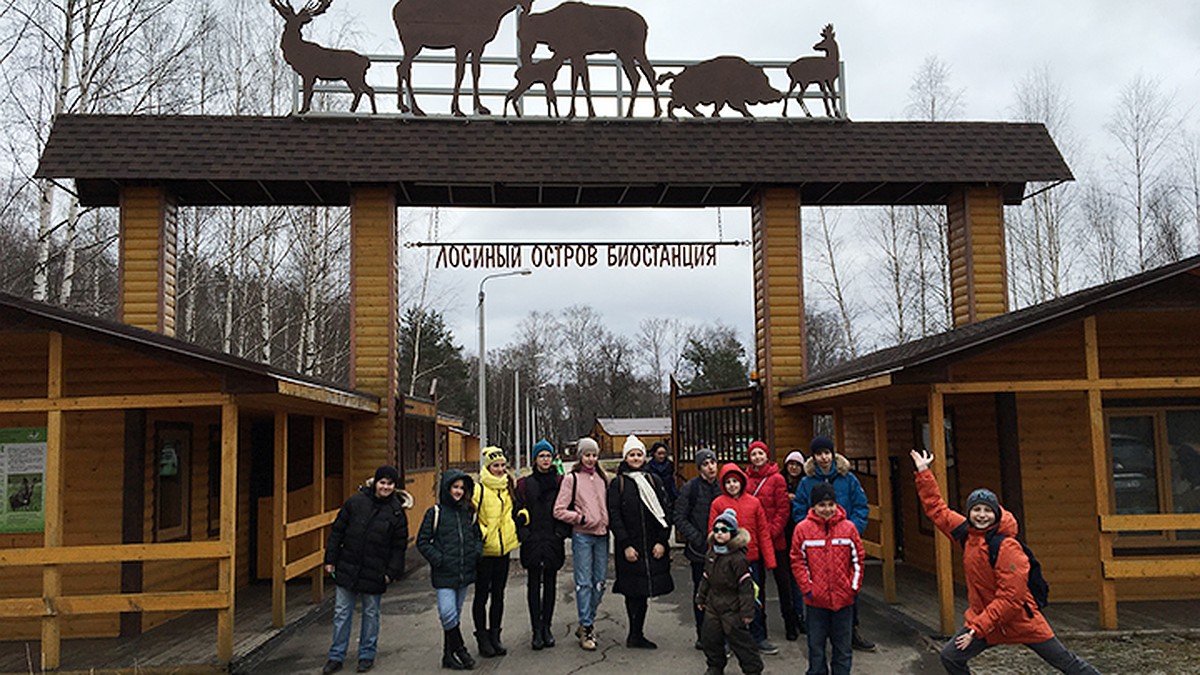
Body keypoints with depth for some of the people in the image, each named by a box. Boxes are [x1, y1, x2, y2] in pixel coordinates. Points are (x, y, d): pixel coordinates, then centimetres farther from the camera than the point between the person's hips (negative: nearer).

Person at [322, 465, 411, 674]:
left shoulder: (397, 512, -4)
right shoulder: (356, 501, -3)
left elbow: (399, 546, 1)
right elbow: (337, 530, 3)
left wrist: (392, 572, -5)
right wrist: (330, 559, 1)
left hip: (374, 574, -1)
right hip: (347, 569, 1)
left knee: (371, 614, 11)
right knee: (341, 613, 8)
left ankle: (367, 655, 26)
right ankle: (336, 657, 20)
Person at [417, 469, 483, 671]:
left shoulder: (469, 512, 10)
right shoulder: (435, 512, -4)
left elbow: (478, 536, 21)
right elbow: (422, 541, -3)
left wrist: (477, 552, 4)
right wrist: (438, 559, -12)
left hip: (465, 572, 5)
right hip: (444, 574, -4)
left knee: (455, 615, 11)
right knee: (448, 614, -13)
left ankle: (448, 655, 21)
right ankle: (460, 649, 3)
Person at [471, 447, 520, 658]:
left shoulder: (508, 488, 10)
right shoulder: (479, 489, -12)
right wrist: (479, 532, -18)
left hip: (503, 548, 6)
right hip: (484, 550, -6)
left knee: (498, 594, 12)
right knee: (482, 595, 4)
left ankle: (495, 636, 22)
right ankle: (482, 638, 14)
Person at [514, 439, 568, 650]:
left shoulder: (560, 482, 4)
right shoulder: (524, 484, 3)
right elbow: (519, 512, 2)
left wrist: (562, 532, -4)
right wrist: (524, 535, -7)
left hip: (553, 541, 1)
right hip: (532, 542, -1)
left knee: (550, 584, 8)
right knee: (534, 584, 2)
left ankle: (547, 627, 18)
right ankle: (537, 630, 7)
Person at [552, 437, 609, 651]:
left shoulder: (602, 477, 12)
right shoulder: (571, 478, -2)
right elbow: (559, 511, -4)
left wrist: (607, 521, 7)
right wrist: (581, 518, -11)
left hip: (602, 534, 5)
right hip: (582, 536, -5)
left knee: (599, 582, 8)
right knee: (584, 582, -5)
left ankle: (587, 623, 21)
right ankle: (586, 628, 2)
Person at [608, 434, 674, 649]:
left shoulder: (653, 481, 10)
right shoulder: (617, 484, 1)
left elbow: (664, 513, 7)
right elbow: (614, 516, -4)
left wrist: (661, 542, -3)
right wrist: (625, 545, -12)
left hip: (653, 547, 3)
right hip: (629, 548, -3)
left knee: (644, 590, 6)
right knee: (633, 590, -1)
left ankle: (636, 635, 17)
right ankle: (635, 635, 8)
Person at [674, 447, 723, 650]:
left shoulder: (723, 487, 8)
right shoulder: (690, 488, -2)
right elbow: (680, 518, -4)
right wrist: (697, 539, -12)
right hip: (700, 550, -3)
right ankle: (702, 635, 16)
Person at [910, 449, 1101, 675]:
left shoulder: (1007, 547, -22)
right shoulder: (967, 533, -4)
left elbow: (1010, 599, -23)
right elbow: (937, 507, 8)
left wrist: (976, 629, -22)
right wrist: (923, 472, 7)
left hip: (1020, 620, -6)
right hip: (981, 617, 6)